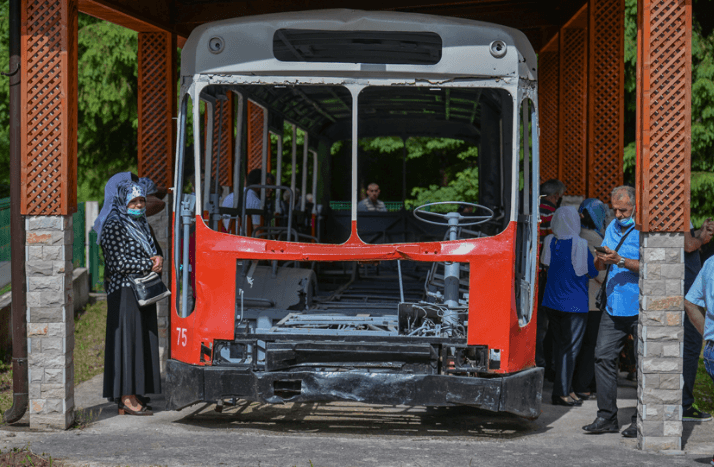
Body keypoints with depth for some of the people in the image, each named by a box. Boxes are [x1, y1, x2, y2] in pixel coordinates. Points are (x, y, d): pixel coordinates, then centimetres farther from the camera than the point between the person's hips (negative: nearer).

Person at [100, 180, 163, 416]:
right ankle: (126, 399, -7)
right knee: (127, 338, -8)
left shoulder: (141, 224, 17)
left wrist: (158, 259, -3)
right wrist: (150, 265, -11)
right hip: (123, 292, -8)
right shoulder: (114, 227, -8)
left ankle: (134, 395, 10)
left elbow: (156, 250, 21)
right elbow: (120, 263, -15)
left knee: (143, 340, 6)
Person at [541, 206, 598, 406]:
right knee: (570, 348, 0)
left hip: (551, 301, 5)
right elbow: (593, 271, -5)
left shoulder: (549, 242, -1)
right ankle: (562, 393, -1)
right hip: (574, 304, -5)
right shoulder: (580, 245, -15)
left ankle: (562, 389, 19)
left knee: (558, 345, 14)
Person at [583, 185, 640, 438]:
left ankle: (641, 420, 5)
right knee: (603, 356, 1)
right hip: (614, 307, 7)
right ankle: (607, 417, 8)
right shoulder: (612, 228, 15)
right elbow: (599, 266, 18)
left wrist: (620, 261, -22)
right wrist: (602, 259, -4)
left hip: (640, 308, -7)